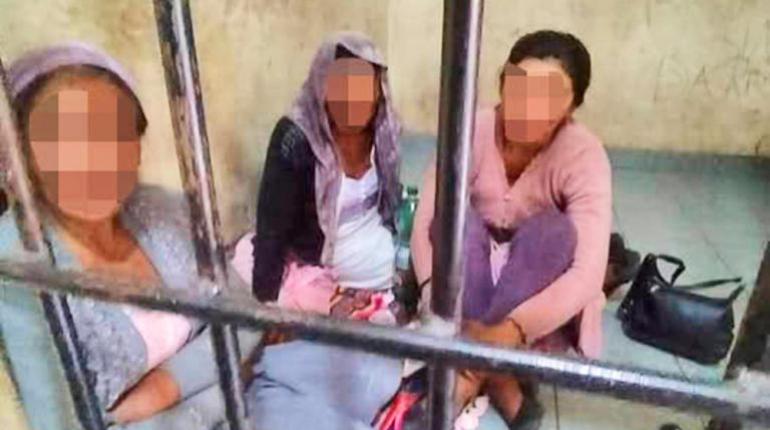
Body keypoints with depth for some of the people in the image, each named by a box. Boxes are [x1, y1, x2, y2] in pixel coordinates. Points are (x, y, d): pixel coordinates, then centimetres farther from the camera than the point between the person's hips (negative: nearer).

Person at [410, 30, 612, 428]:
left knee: (554, 228, -31)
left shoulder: (584, 155, -22)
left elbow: (589, 273, -31)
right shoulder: (471, 131, -17)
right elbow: (425, 222, -21)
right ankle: (496, 374, -30)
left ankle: (472, 371, -28)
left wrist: (511, 330, -46)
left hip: (539, 294, -1)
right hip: (470, 280, 1)